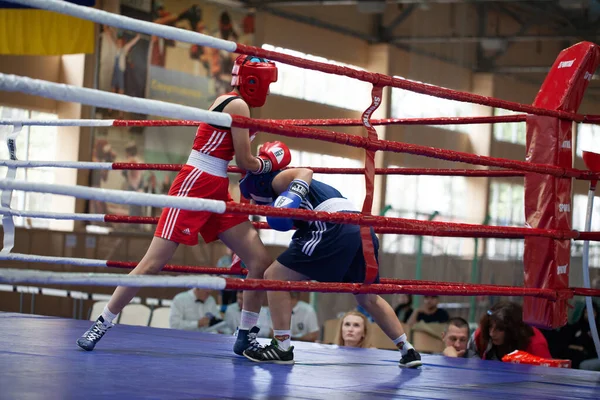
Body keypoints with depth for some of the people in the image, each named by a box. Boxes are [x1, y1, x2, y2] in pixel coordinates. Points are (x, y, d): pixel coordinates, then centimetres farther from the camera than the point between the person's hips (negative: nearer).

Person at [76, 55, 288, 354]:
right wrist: (269, 163, 8)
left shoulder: (227, 102, 17)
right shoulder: (238, 105, -10)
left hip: (217, 194, 10)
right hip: (194, 187, -10)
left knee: (261, 262, 1)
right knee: (153, 263, -9)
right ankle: (101, 324, 1)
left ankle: (245, 337, 8)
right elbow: (245, 162, -9)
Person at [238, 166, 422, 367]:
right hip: (362, 228, 9)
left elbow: (306, 172, -8)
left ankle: (281, 347, -5)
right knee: (368, 298, 27)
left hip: (336, 229, -9)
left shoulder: (278, 180, 12)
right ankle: (408, 351, 27)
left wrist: (292, 195, -21)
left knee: (275, 276, -1)